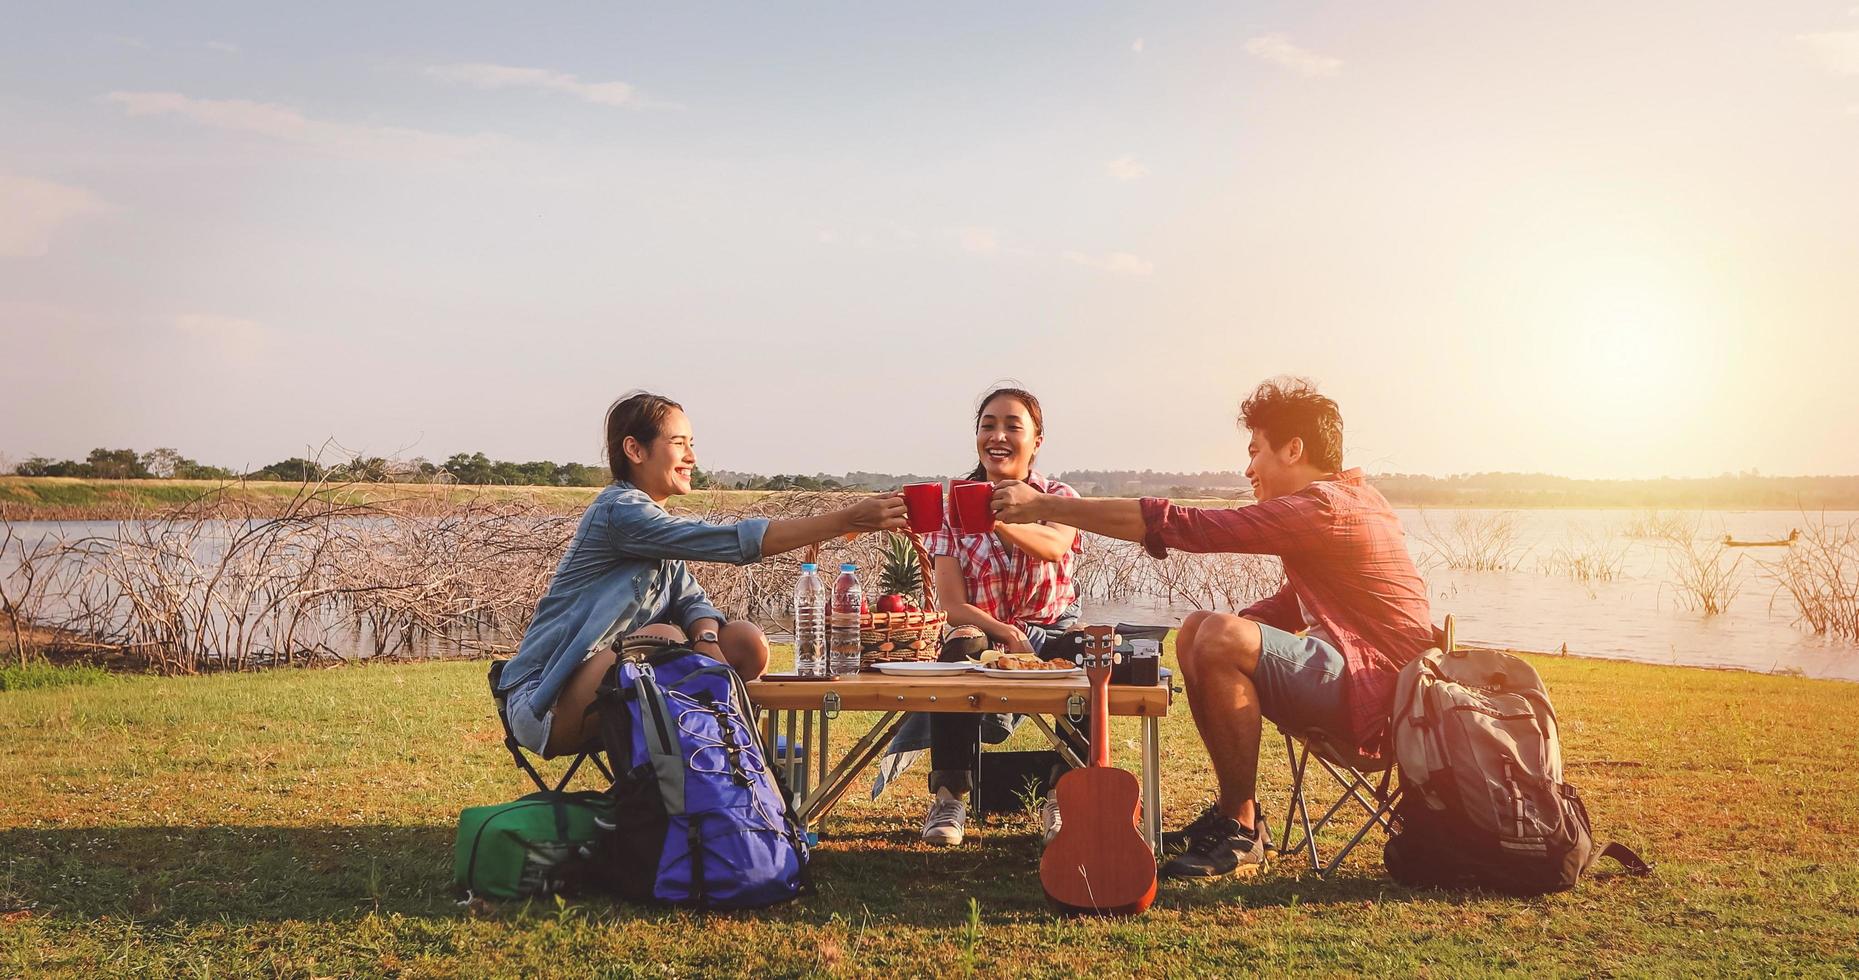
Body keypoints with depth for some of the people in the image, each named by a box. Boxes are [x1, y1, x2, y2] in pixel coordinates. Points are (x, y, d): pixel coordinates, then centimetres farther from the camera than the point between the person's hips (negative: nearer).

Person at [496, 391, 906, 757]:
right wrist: (847, 520, -28)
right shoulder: (621, 511, -18)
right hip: (545, 702, -8)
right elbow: (732, 541, -26)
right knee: (664, 637, -33)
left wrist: (707, 640, -20)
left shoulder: (653, 521, 13)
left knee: (747, 642, -4)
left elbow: (691, 600, 5)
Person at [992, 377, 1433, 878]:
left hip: (1372, 696, -11)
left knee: (1222, 638, -29)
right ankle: (1232, 812, 8)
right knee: (1195, 630, 9)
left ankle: (1241, 831, -15)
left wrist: (1047, 506, -18)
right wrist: (1230, 628, 4)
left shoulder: (1322, 508, -18)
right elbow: (1294, 603, 23)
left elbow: (1181, 525, -22)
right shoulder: (1349, 496, 15)